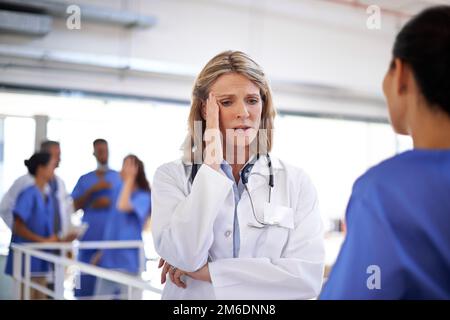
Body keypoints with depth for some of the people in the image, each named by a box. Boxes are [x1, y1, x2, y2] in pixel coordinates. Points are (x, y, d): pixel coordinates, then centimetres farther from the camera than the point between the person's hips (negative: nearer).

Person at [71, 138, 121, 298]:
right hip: (89, 237, 2)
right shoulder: (84, 179, 13)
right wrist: (93, 190, -7)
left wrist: (109, 202, -11)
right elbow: (76, 205, 4)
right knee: (86, 278, 1)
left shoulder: (119, 177, 7)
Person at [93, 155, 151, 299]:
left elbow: (123, 206, -31)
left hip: (129, 259, -7)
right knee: (101, 296, 10)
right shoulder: (119, 190, 10)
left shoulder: (143, 196, -11)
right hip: (110, 257, 7)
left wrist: (129, 179, -22)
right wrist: (103, 251, 18)